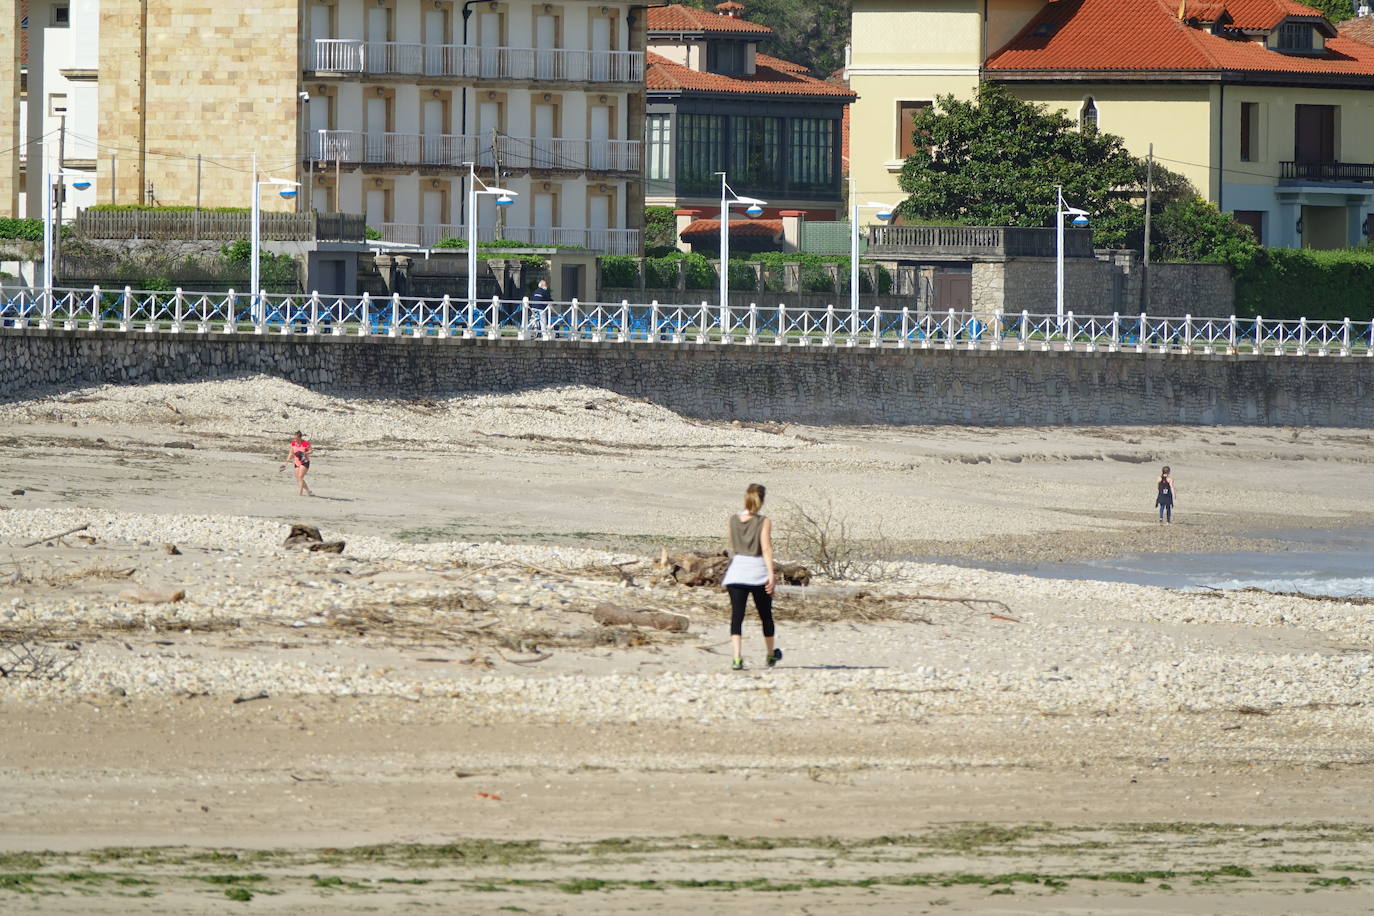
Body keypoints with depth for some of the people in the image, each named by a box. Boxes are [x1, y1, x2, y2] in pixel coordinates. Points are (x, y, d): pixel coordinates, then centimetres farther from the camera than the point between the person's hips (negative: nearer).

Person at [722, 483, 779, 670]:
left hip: (736, 572, 2)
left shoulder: (733, 520, 5)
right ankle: (770, 655, 33)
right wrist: (771, 574, -16)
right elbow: (766, 549, -14)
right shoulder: (764, 522, -6)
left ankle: (737, 657, -19)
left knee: (737, 616, -3)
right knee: (766, 616, 17)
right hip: (758, 572, -2)